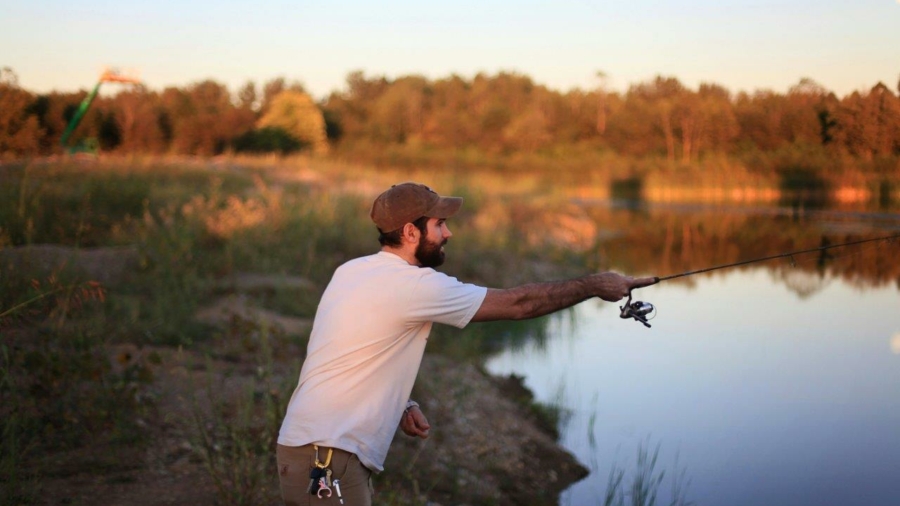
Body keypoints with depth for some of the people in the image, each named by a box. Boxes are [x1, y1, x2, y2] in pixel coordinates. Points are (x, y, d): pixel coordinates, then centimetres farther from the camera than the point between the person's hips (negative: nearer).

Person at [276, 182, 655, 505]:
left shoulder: (352, 271, 11)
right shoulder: (413, 286, -15)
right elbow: (518, 303, -10)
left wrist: (400, 406, 8)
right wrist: (595, 285, 0)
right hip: (327, 460, -9)